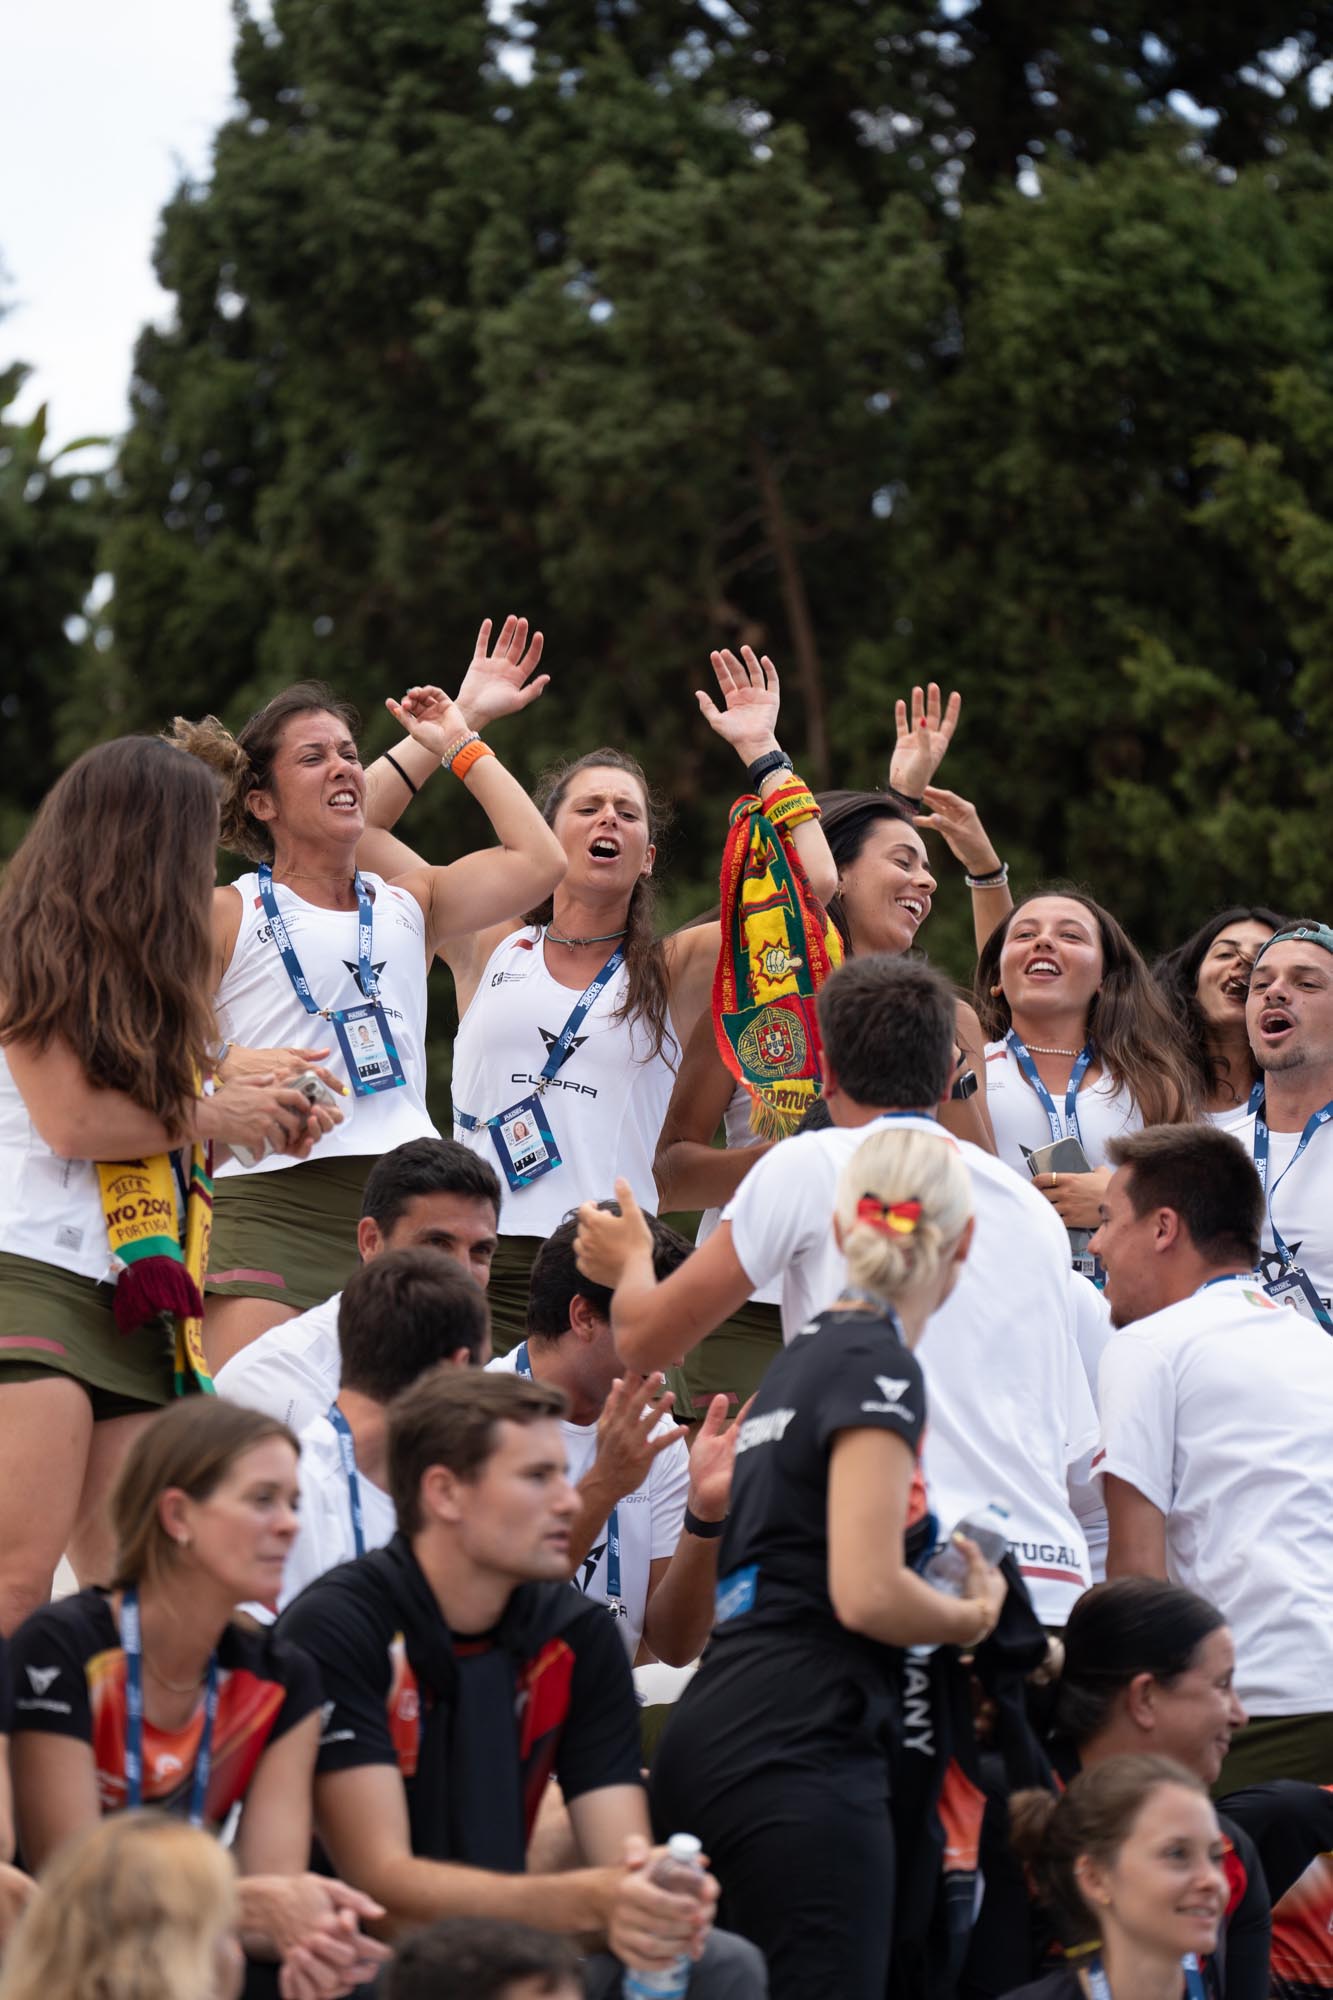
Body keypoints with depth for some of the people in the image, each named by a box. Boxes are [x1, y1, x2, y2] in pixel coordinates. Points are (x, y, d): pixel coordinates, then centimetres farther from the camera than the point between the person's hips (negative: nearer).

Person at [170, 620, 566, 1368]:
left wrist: (463, 742, 18)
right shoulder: (227, 915, 10)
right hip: (273, 1195, -3)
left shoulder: (409, 904, 20)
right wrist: (232, 1065, -17)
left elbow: (541, 861, 8)